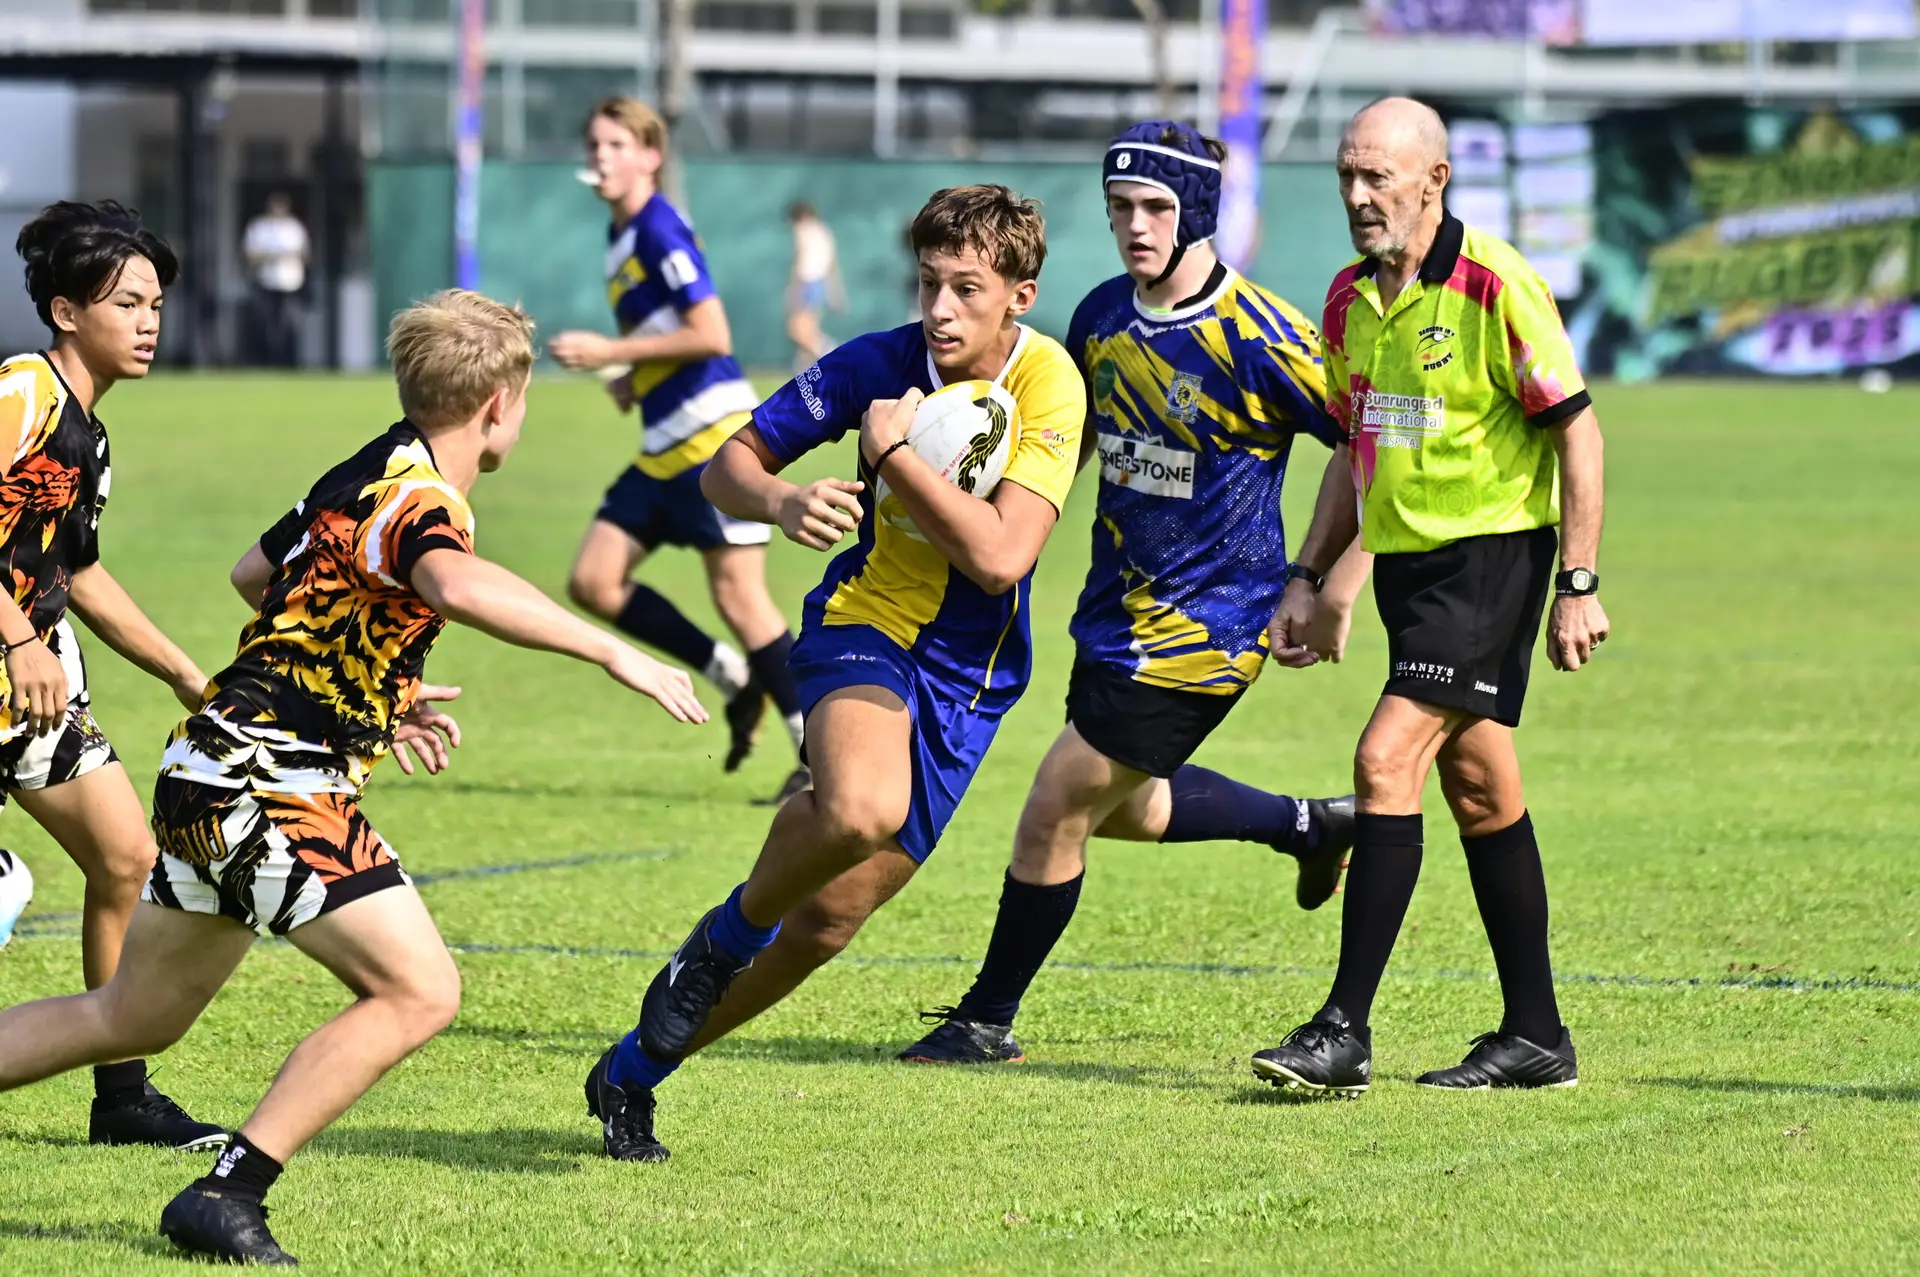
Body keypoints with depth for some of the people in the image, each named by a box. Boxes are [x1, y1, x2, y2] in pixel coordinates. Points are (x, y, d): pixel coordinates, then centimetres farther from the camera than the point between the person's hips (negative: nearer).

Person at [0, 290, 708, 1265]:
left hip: (212, 776, 10)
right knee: (419, 991, -13)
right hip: (268, 786, -10)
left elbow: (256, 571, 31)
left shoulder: (372, 473, 14)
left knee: (133, 1018, 20)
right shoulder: (415, 498, -16)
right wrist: (609, 650, -37)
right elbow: (455, 584, -40)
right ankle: (227, 1194, -15)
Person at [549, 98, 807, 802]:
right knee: (594, 581, 3)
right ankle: (737, 679, 13)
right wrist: (631, 376, 11)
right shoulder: (621, 238, 15)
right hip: (664, 447, 10)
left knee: (737, 594, -8)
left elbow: (711, 335, -20)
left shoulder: (660, 230, -13)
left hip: (713, 434, -10)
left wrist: (612, 353, -16)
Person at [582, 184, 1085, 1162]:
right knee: (860, 806, -36)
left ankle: (636, 1070, 21)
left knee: (832, 916, 3)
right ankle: (728, 935, -5)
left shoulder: (1048, 385, -14)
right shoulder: (879, 364, -11)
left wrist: (895, 454, -21)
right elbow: (727, 467, -3)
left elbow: (1000, 557, -23)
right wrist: (782, 503, -25)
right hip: (866, 620, -2)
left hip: (970, 676, 2)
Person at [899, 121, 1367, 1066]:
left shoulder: (1259, 338, -21)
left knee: (1056, 808, -5)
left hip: (1205, 623, -8)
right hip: (1116, 607, 8)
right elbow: (1071, 437, 19)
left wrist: (1334, 597, -16)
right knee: (1120, 805, 23)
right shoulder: (1102, 316, 1)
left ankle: (987, 1021, 12)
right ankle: (1314, 826, 42)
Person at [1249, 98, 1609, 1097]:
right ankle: (1535, 1035, 18)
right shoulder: (1350, 298, 8)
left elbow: (1576, 428, -13)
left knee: (1387, 760, -16)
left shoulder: (1495, 286, -15)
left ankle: (1346, 1031, -17)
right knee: (1478, 788, 11)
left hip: (1490, 555, -8)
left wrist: (1578, 585, -17)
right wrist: (1309, 579, 16)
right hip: (1406, 562, 8)